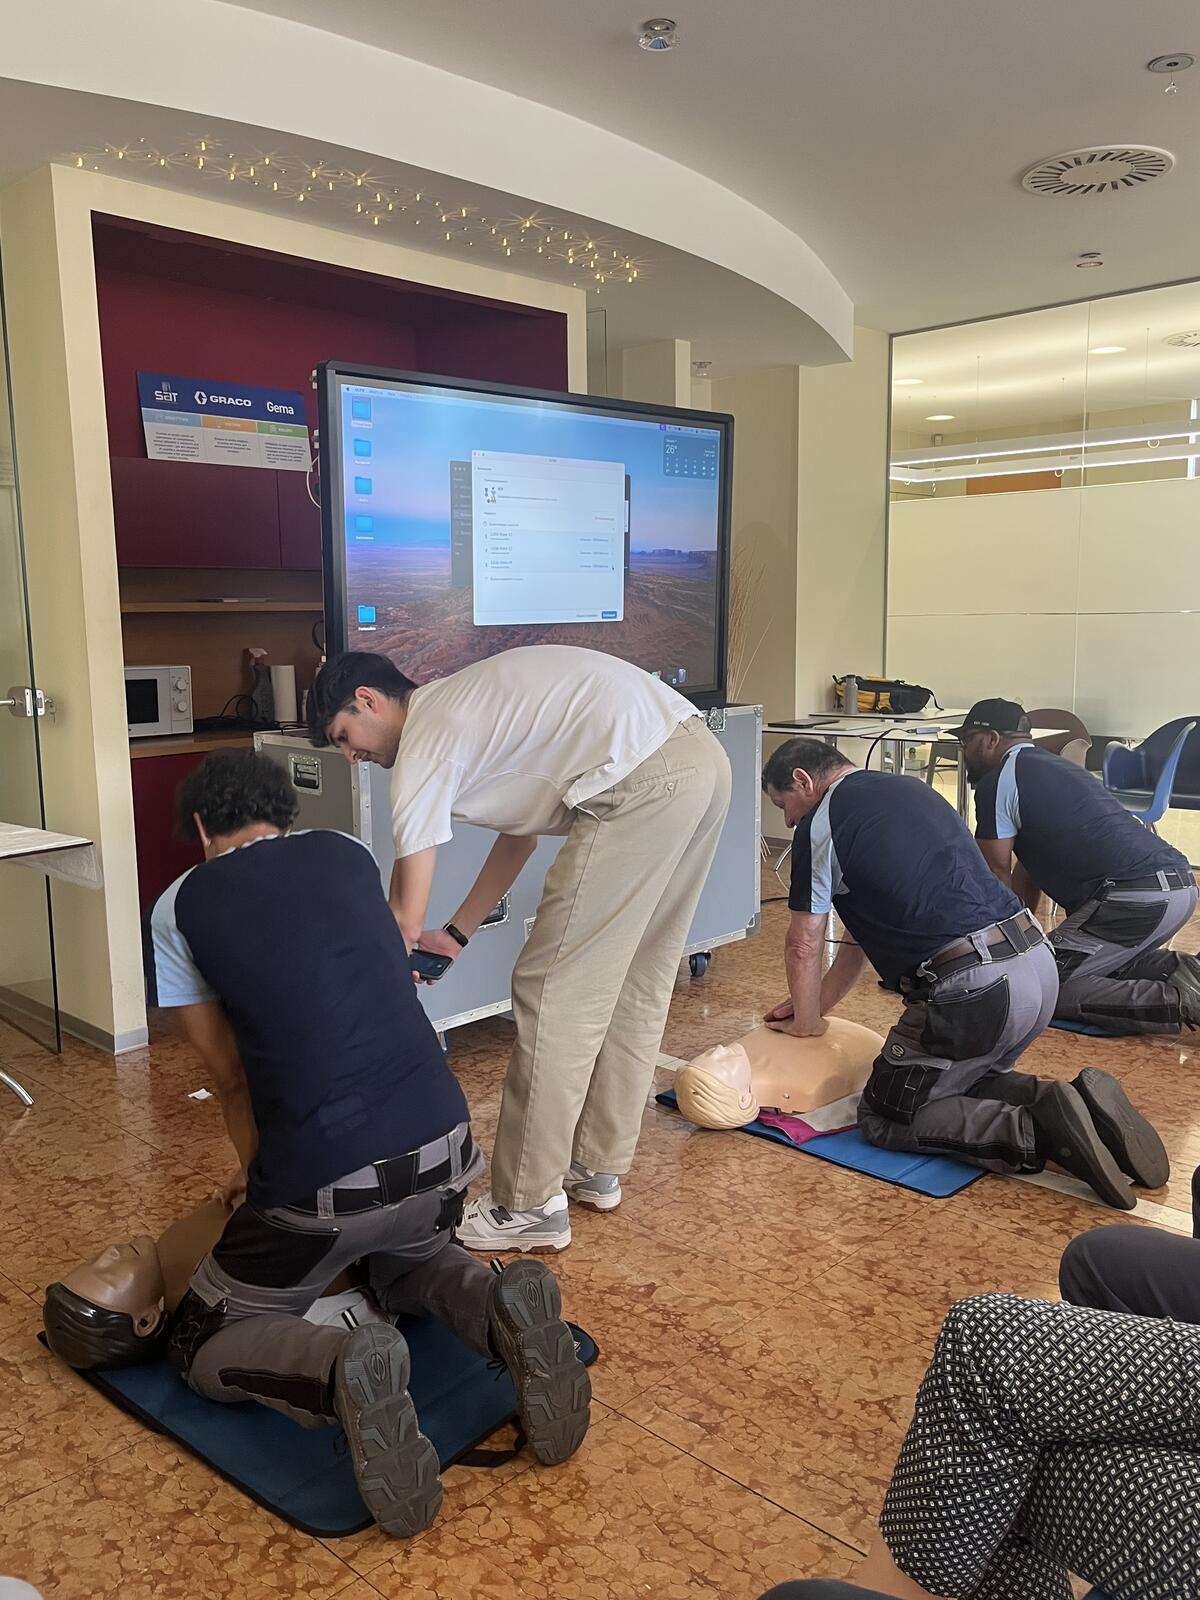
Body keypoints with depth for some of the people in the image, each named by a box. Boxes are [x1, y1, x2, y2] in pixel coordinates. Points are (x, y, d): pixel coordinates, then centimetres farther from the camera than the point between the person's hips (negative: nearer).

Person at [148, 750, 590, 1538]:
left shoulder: (182, 906, 5)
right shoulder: (349, 855, 15)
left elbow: (231, 1075, 10)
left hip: (325, 1177, -4)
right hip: (446, 1147, 5)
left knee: (206, 1350, 20)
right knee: (412, 1260, 36)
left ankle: (340, 1371, -14)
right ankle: (504, 1314, 2)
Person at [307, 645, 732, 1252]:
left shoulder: (424, 743, 0)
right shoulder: (468, 704, 26)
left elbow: (403, 918, 1)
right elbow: (518, 837, 35)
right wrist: (455, 933, 38)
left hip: (642, 785, -10)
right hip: (707, 759, 10)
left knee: (555, 992, -1)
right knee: (638, 983, 19)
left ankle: (528, 1207, 9)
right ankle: (596, 1168, 33)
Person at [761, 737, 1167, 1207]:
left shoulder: (822, 822, -3)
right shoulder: (908, 789, 23)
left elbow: (804, 946, 3)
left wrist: (806, 1022, 20)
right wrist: (817, 1003, 32)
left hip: (973, 988, -9)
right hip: (1039, 962, 9)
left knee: (884, 1116, 8)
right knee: (971, 1081, 30)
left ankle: (1037, 1131, -10)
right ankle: (1078, 1101, 4)